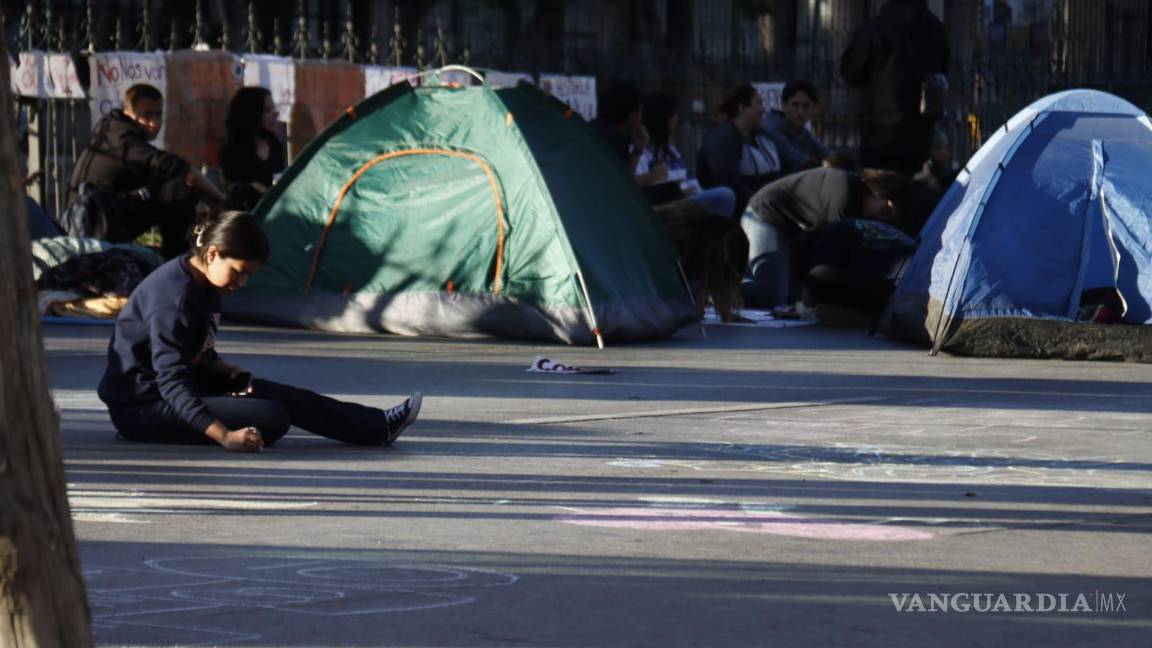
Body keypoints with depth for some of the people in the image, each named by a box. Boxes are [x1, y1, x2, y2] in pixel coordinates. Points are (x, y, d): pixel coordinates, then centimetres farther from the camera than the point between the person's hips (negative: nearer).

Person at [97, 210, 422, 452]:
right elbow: (172, 381, -33)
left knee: (286, 396, 3)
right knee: (271, 419, -19)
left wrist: (227, 373, -2)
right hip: (144, 408, -10)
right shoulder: (174, 297, -25)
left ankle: (380, 427, 12)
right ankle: (379, 428, -7)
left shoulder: (202, 286, 7)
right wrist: (223, 435, -42)